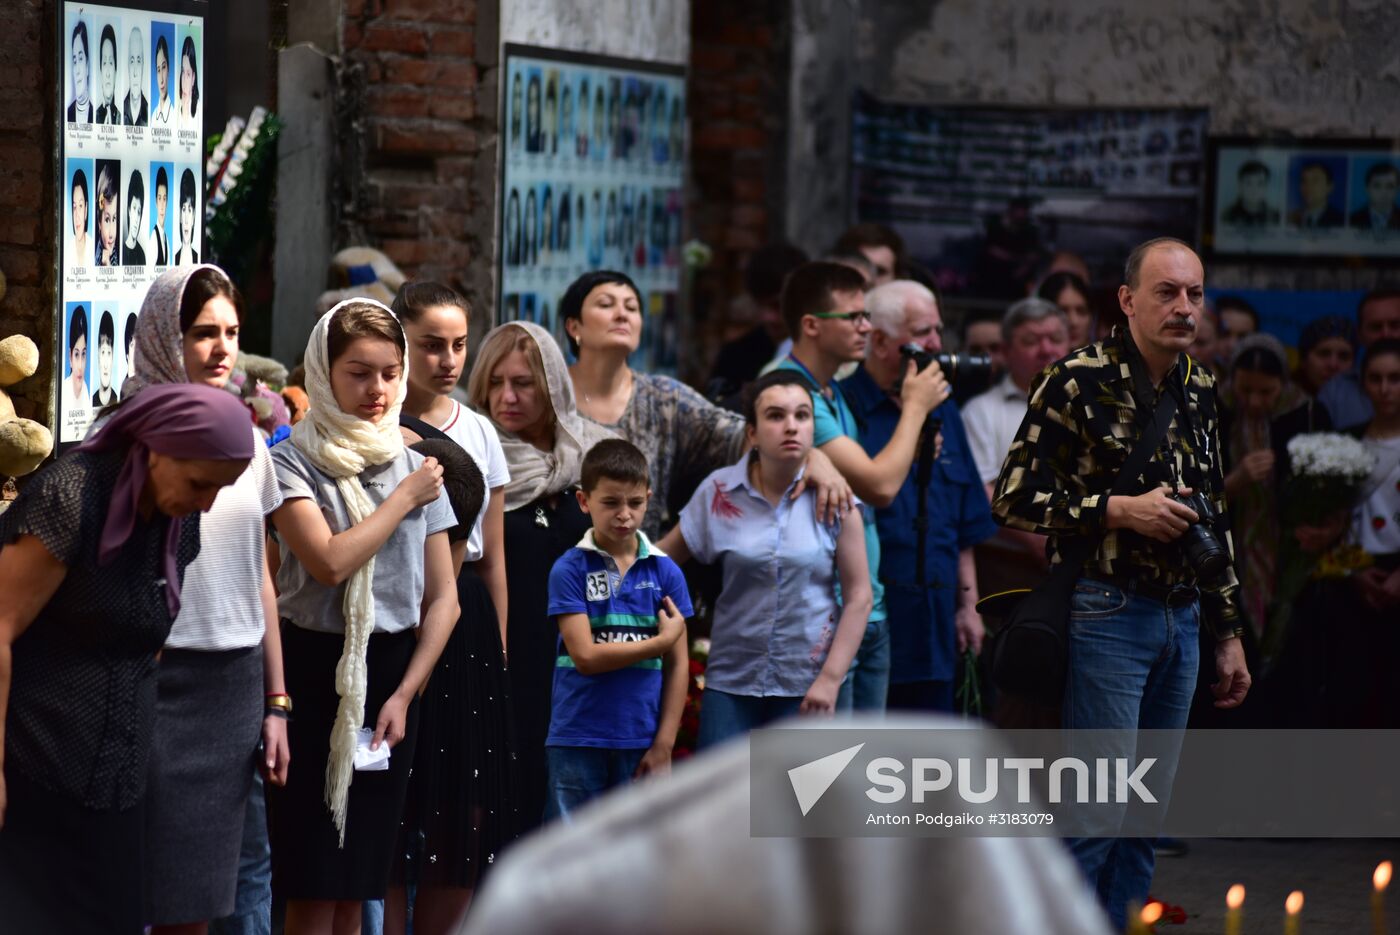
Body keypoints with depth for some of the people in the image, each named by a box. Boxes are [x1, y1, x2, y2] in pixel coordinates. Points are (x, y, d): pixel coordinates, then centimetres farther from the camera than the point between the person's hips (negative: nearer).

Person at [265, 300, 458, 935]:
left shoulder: (416, 466, 11)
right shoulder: (293, 461, -4)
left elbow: (443, 599, 9)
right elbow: (329, 561, -20)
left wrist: (404, 694, -2)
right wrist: (405, 499, -7)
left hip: (394, 670, 4)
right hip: (316, 670, -4)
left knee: (357, 884, 6)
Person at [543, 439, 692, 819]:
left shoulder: (665, 573, 5)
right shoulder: (570, 569, -3)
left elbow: (677, 665, 5)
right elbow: (586, 656, -11)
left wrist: (664, 745, -1)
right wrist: (660, 641, -7)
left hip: (640, 741, 2)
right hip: (577, 741, -2)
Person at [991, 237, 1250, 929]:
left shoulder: (1201, 390, 13)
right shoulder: (1078, 382, -9)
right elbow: (1013, 499, -10)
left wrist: (1228, 632, 19)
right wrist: (1120, 511, -17)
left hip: (1181, 619, 7)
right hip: (1105, 613, -7)